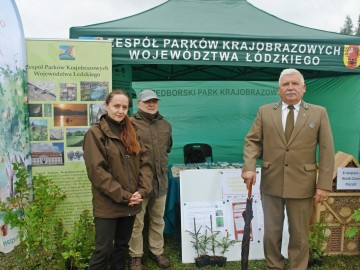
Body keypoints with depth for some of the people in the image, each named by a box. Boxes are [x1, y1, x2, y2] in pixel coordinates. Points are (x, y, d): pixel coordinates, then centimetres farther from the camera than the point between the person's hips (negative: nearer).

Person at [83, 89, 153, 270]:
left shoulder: (130, 132, 11)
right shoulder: (95, 133, -7)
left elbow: (144, 162, 6)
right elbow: (96, 171, -15)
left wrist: (142, 190, -9)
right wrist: (123, 196, -16)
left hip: (130, 203, 6)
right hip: (107, 204, -5)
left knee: (122, 246, 17)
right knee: (104, 250, 1)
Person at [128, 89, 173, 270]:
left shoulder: (165, 125, 11)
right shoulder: (131, 123, -9)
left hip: (160, 180, 6)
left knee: (158, 220, 18)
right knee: (136, 221, 7)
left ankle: (157, 251, 35)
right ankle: (135, 256, 25)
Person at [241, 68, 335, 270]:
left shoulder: (319, 113, 2)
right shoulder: (265, 112, 5)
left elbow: (327, 151, -1)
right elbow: (252, 141, 3)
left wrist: (324, 185, -7)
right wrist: (249, 167, -13)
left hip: (302, 185, -1)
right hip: (271, 183, 1)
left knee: (300, 235, 12)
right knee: (271, 232, 14)